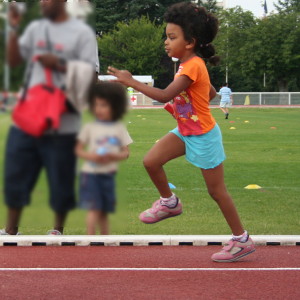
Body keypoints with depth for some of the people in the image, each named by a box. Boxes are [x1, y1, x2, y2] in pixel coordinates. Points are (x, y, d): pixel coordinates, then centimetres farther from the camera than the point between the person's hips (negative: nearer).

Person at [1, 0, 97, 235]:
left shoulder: (81, 32, -4)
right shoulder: (36, 28, 11)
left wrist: (59, 64, -16)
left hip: (63, 121, -5)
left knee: (61, 181, 4)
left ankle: (58, 230, 21)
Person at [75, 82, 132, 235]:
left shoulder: (119, 128, 3)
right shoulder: (90, 127, -2)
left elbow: (126, 152, 3)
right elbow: (78, 149, 1)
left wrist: (114, 156, -17)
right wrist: (90, 156, -19)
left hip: (109, 175, 3)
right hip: (90, 172, -3)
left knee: (104, 211, 12)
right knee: (94, 209, -13)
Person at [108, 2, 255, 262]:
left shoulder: (192, 66, -24)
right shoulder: (190, 64, 4)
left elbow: (164, 96, -34)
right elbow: (212, 94, 17)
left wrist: (131, 81, -30)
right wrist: (185, 105, 9)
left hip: (204, 136, -8)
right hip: (185, 132, 8)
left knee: (216, 190, 1)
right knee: (151, 161, -7)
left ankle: (242, 240, 13)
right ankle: (169, 202, 15)